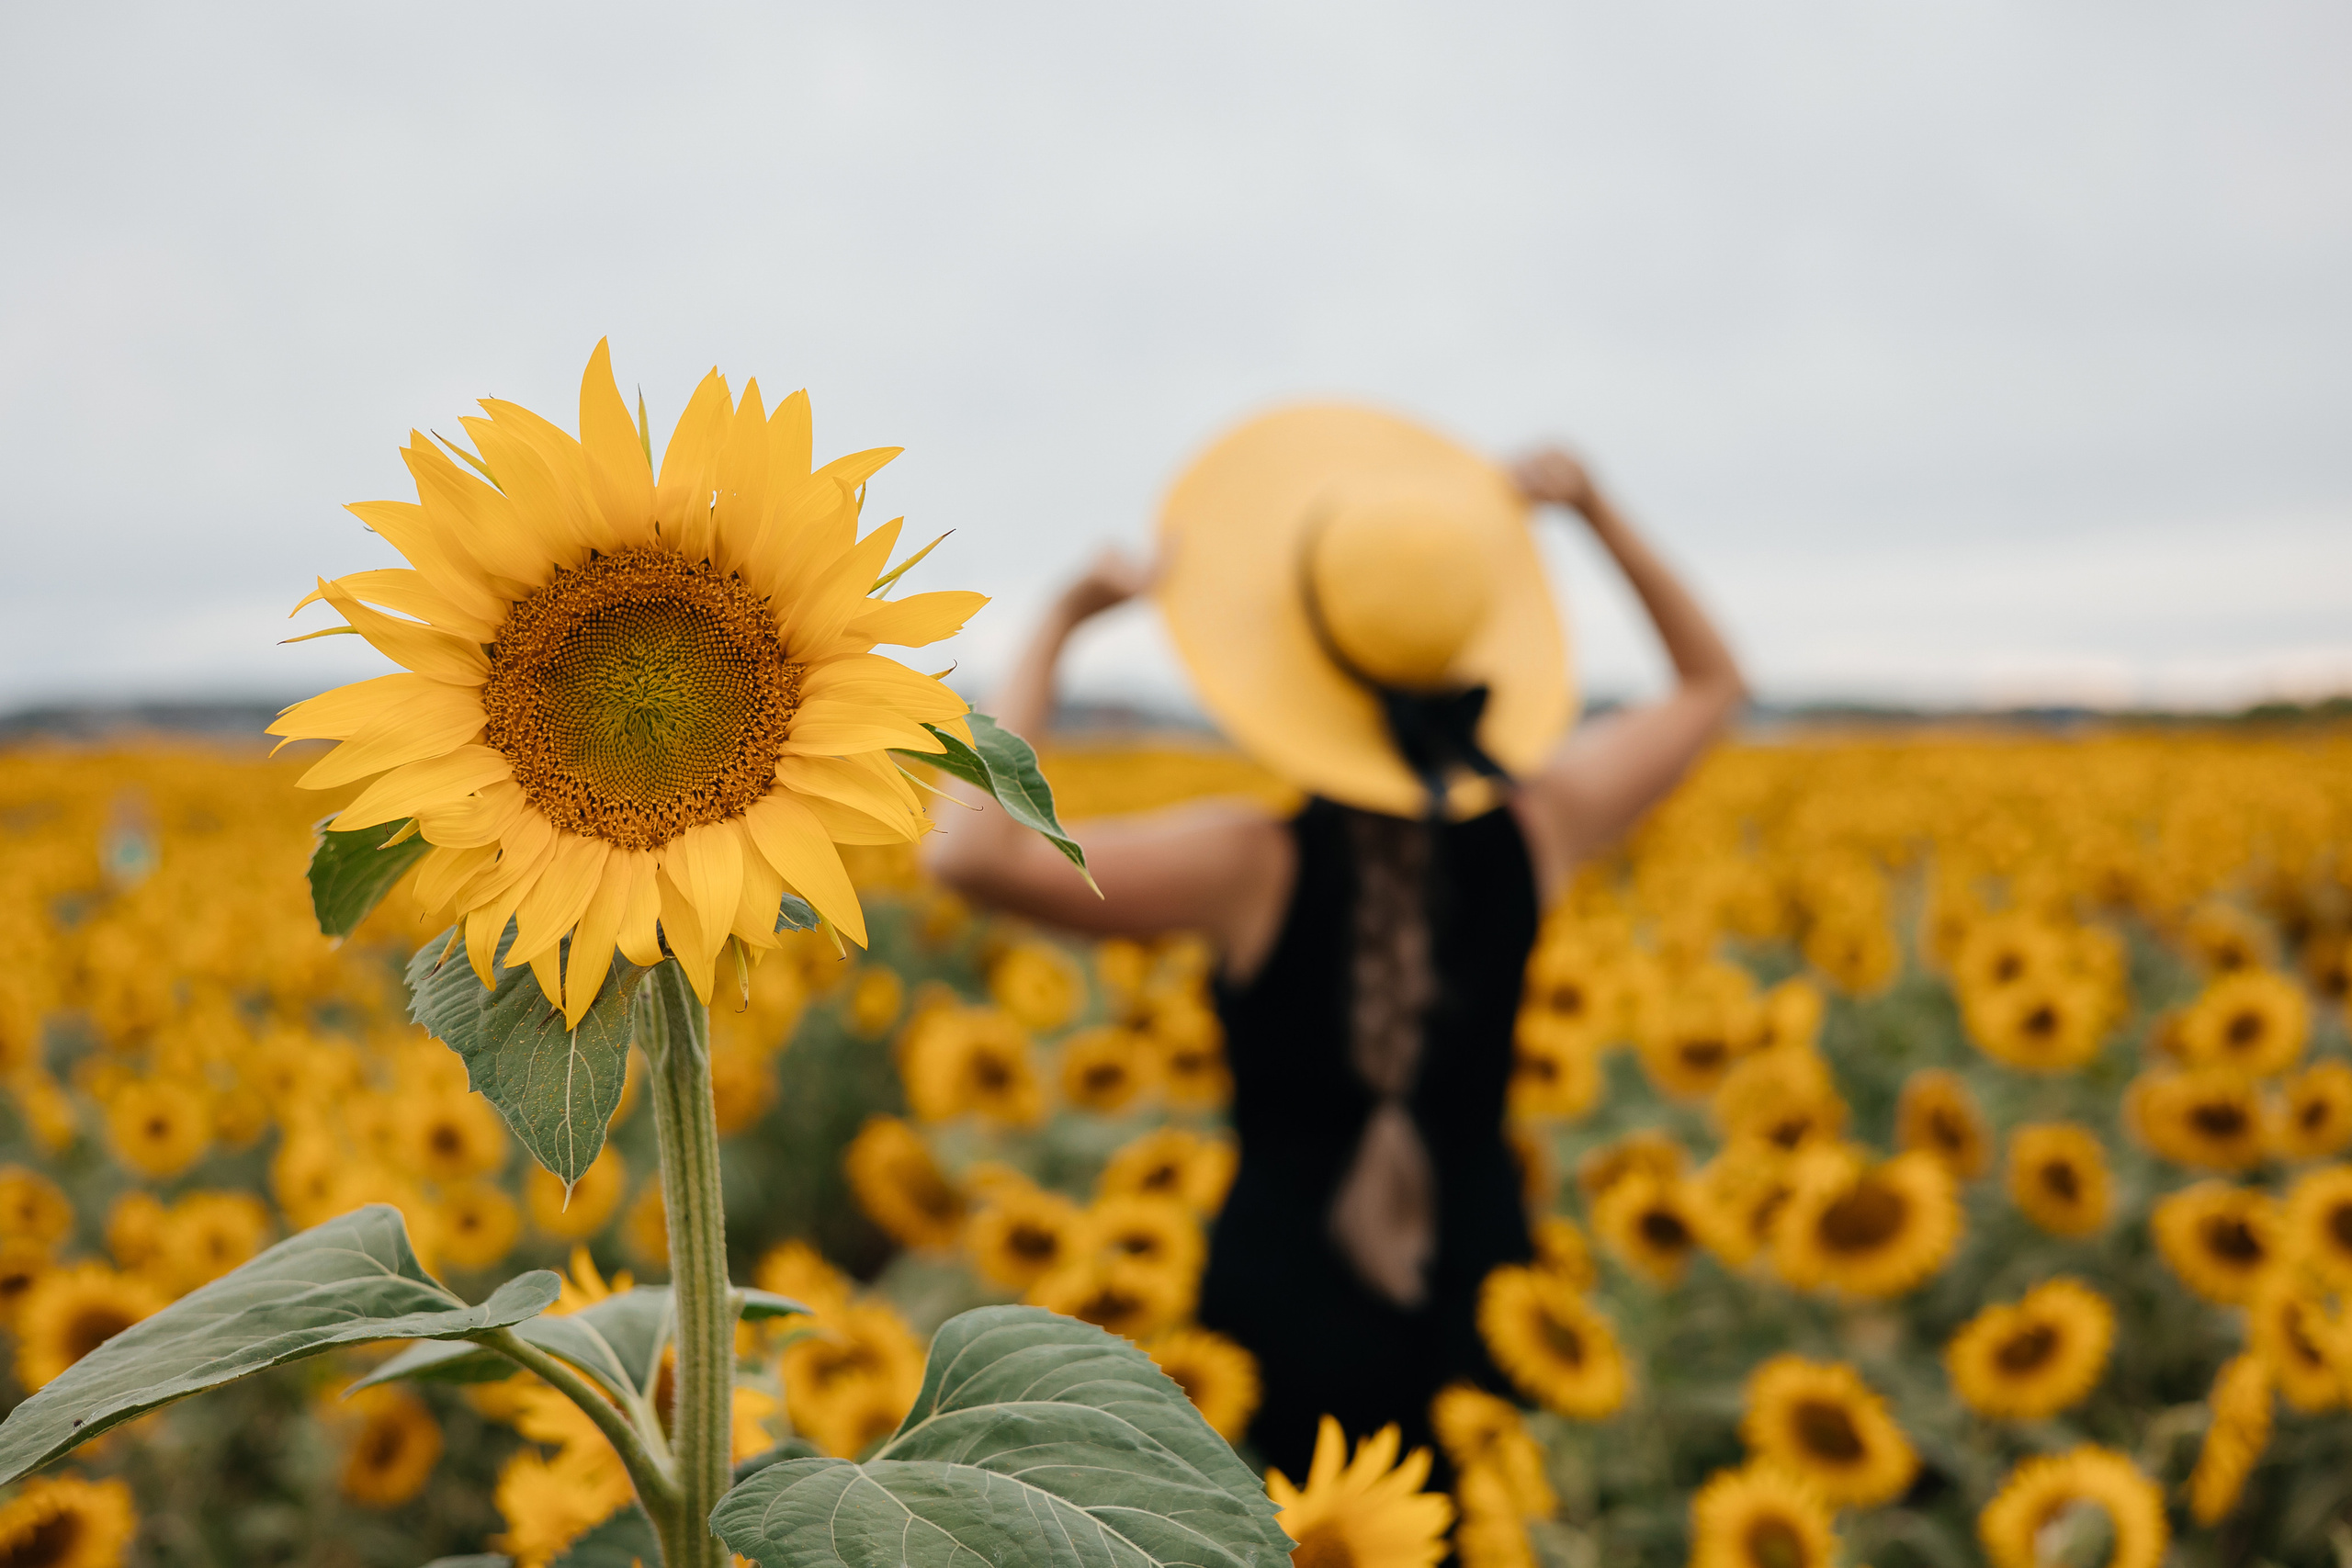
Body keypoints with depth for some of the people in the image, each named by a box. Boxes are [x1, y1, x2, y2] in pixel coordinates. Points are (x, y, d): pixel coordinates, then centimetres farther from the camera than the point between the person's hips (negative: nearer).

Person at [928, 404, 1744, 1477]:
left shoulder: (1254, 867, -20)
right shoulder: (1532, 834, -8)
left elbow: (970, 855, -28)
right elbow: (1713, 683, 9)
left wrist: (1058, 626, -19)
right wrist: (1590, 506, 6)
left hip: (1282, 1317, -3)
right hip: (1482, 1308, 4)